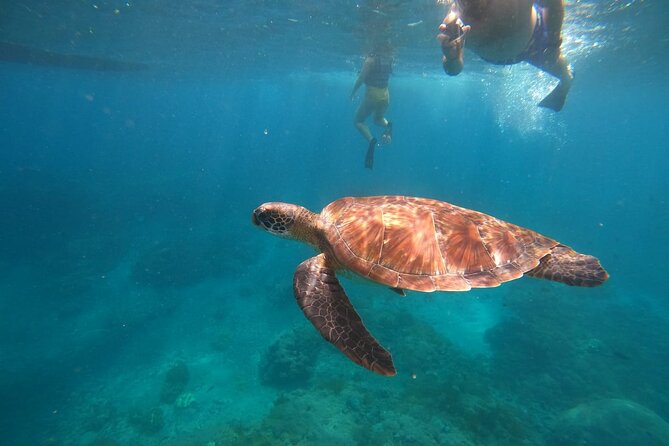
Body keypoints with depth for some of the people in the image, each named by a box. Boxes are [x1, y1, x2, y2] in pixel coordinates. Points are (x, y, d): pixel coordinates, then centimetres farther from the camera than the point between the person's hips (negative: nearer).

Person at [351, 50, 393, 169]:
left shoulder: (370, 59, -10)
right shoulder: (388, 59, 5)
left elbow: (361, 78, -14)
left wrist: (353, 92, -1)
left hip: (372, 94, -6)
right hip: (385, 95, 6)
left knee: (358, 121, 7)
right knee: (378, 119, 29)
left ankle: (371, 139, -21)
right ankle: (388, 125, -7)